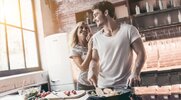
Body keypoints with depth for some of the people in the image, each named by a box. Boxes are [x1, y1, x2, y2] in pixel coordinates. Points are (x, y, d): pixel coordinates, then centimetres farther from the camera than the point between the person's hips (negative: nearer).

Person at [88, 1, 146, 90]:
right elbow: (94, 59, 12)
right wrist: (91, 71, -9)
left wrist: (135, 73, -20)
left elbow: (141, 53, -6)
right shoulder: (96, 37, 6)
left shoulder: (128, 30, -4)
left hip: (126, 85, -2)